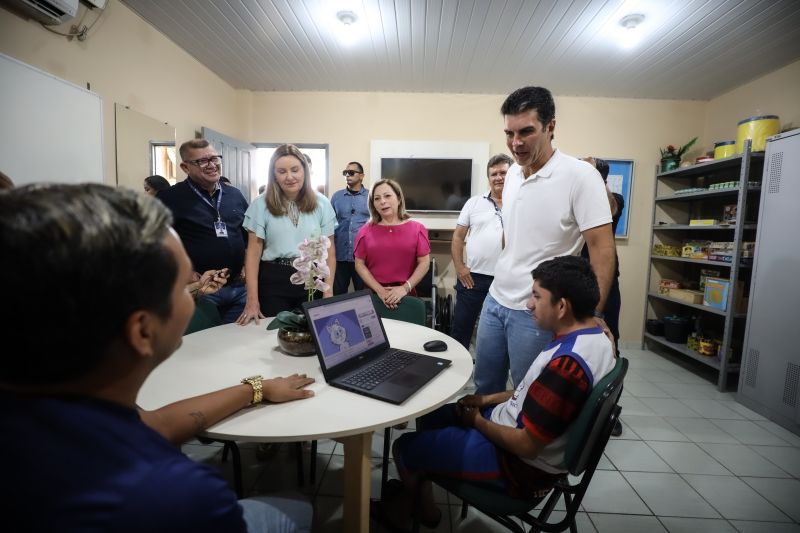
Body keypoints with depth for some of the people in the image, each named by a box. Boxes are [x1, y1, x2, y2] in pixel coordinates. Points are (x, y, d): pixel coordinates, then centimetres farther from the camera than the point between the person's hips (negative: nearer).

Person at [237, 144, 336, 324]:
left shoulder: (321, 203, 1)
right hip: (273, 280, -1)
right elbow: (253, 251, -2)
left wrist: (328, 291, -5)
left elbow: (329, 249, 3)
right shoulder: (261, 205, -2)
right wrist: (252, 300, -8)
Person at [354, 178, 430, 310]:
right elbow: (359, 264, 0)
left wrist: (405, 288, -11)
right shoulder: (365, 231, 3)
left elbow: (424, 263, -1)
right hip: (373, 294, 1)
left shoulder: (417, 229, 0)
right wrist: (379, 290, -10)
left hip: (405, 295, 0)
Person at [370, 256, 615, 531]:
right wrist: (490, 399, 6)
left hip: (522, 466, -9)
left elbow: (526, 445, -28)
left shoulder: (568, 364, -34)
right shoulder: (593, 335, -1)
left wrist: (477, 421, -11)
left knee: (404, 447, 5)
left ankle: (404, 507, 37)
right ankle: (422, 500, 30)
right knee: (428, 416, 19)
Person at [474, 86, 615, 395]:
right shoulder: (512, 174, 6)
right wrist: (505, 278, 15)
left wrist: (593, 316, -19)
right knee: (485, 385, 20)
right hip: (495, 299, 7)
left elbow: (601, 247, -16)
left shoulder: (579, 175, -14)